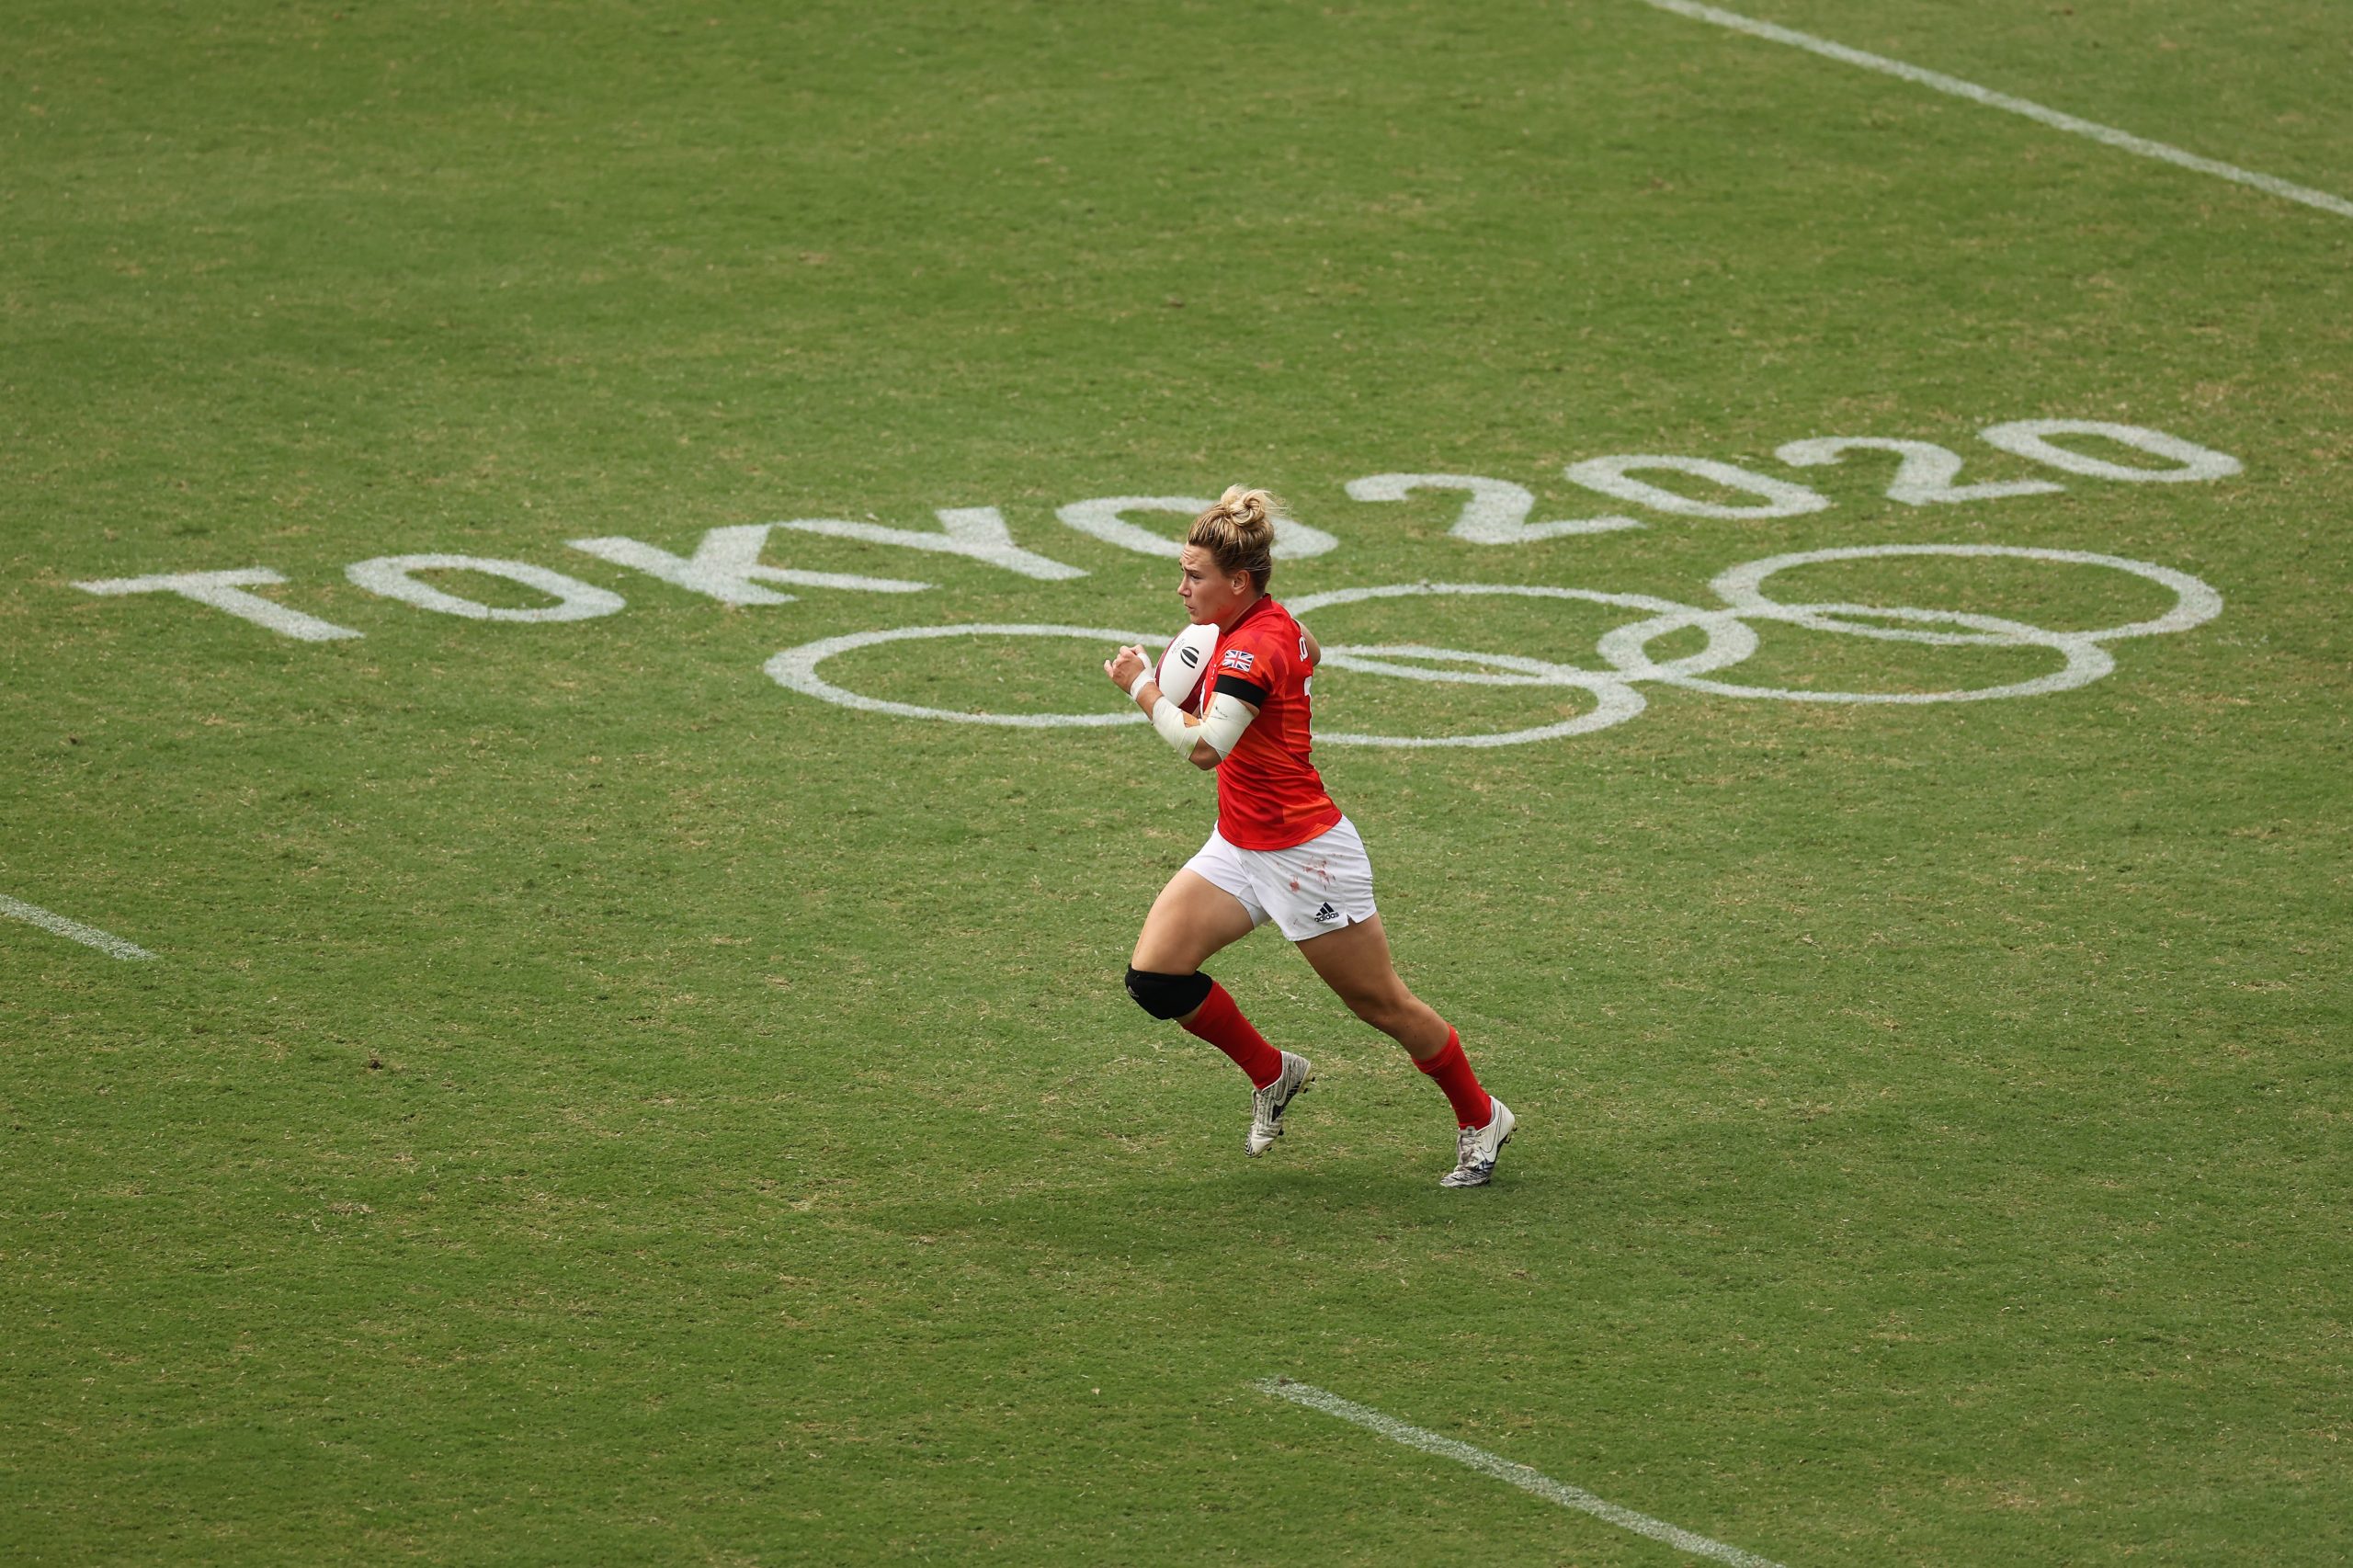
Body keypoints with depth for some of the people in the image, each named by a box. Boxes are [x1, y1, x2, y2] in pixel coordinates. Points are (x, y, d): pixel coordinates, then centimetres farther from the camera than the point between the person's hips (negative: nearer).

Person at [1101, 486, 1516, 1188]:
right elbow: (1311, 655, 26)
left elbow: (1203, 746, -39)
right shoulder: (1274, 624, 1)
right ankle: (1272, 1074, 16)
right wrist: (1205, 680, 10)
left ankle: (1481, 1118, 26)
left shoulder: (1254, 649, -26)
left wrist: (1143, 688, -23)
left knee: (1384, 1007, 5)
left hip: (1303, 854, -9)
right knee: (1154, 973, -5)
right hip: (1239, 847, 9)